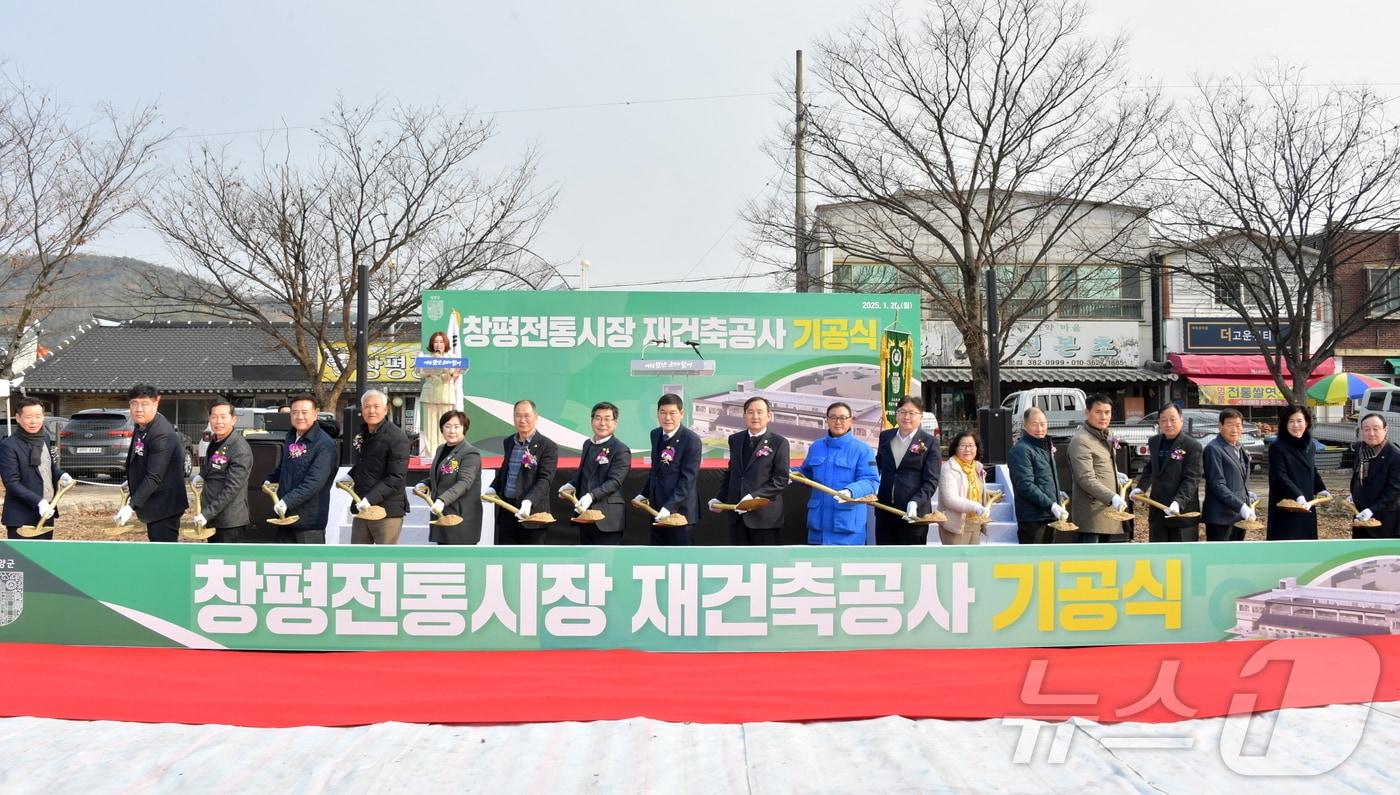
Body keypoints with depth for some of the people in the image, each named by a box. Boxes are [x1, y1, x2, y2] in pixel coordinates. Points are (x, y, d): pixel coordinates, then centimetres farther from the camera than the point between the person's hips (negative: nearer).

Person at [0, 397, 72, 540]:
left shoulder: (45, 438, 8)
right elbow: (12, 483, -17)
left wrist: (61, 476, -2)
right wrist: (38, 502, -27)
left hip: (46, 512, 7)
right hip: (21, 518, -7)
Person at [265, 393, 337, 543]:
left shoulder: (324, 444, -18)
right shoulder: (291, 437, 9)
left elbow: (314, 482, -25)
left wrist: (287, 501, -31)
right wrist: (270, 480, 8)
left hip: (310, 518, -8)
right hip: (286, 514, 8)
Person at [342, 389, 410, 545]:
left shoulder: (397, 437, -14)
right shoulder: (362, 433, 11)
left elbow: (396, 478, -20)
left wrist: (370, 499, -25)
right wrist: (350, 476, 8)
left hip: (387, 510, -8)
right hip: (361, 508, 8)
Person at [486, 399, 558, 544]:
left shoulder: (548, 446, -10)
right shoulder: (509, 442, 11)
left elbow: (544, 480, -17)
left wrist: (529, 501, -32)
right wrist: (493, 488, 9)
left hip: (532, 512, -6)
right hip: (506, 511, 6)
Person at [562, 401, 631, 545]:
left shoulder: (621, 450, -10)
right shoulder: (587, 444, 14)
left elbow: (614, 481, -18)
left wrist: (591, 496, -31)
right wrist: (572, 485, 3)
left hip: (607, 517, -8)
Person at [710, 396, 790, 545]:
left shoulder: (779, 443, -4)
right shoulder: (735, 439, 13)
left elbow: (781, 480, -9)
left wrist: (754, 496, -20)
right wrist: (720, 498, 8)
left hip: (765, 515, -5)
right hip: (737, 515, 5)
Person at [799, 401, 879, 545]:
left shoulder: (862, 449, -3)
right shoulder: (816, 447, 13)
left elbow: (871, 481, -12)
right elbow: (807, 474, 25)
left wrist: (851, 491, -31)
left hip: (847, 522, -5)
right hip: (819, 520, 5)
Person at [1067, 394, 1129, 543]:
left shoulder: (1107, 436, 14)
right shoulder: (1080, 440, -16)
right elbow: (1086, 479, -23)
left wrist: (1115, 474, 13)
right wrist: (1112, 498, -31)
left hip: (1107, 510, 10)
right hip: (1090, 514, -10)